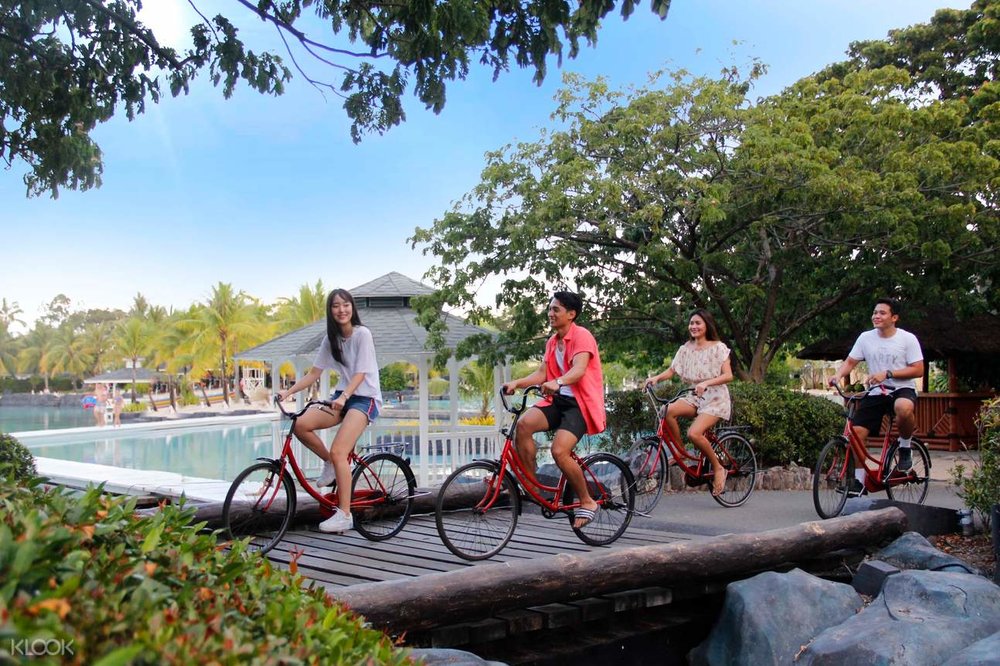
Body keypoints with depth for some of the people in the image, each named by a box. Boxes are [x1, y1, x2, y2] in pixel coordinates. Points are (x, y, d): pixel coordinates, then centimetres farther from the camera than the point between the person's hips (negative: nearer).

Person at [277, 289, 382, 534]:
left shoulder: (362, 334, -10)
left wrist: (343, 397, -33)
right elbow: (313, 374, 7)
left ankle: (344, 515, -14)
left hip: (364, 398, -6)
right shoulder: (331, 339, 9)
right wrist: (288, 391, -6)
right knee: (301, 424, -19)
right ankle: (330, 464, 5)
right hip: (342, 396, 6)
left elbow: (360, 374, -18)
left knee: (338, 451, -22)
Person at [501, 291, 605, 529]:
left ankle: (587, 502, -3)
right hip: (557, 400, 7)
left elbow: (579, 369, -27)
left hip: (579, 402, -7)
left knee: (559, 451, -25)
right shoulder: (552, 342, 16)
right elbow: (542, 373, 8)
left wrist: (557, 382, -46)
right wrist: (516, 383, -9)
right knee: (523, 424, -21)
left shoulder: (581, 336, -10)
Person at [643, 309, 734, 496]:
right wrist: (656, 377, -19)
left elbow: (728, 376, -13)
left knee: (694, 433, -28)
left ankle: (718, 468, -5)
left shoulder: (718, 347, -4)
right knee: (668, 411, -26)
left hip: (715, 398, -5)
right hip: (694, 397, 5)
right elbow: (671, 370, 2)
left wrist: (706, 383, -30)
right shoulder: (686, 349, 9)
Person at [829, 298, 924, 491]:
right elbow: (850, 361, 6)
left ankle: (905, 446, -9)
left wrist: (887, 374, -19)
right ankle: (859, 480, 4)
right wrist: (838, 375, -16)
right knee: (857, 431, -11)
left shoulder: (908, 339, -5)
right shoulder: (866, 338, 3)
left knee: (904, 408, -40)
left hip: (902, 389, -4)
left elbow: (918, 370, -8)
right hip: (875, 392, 4)